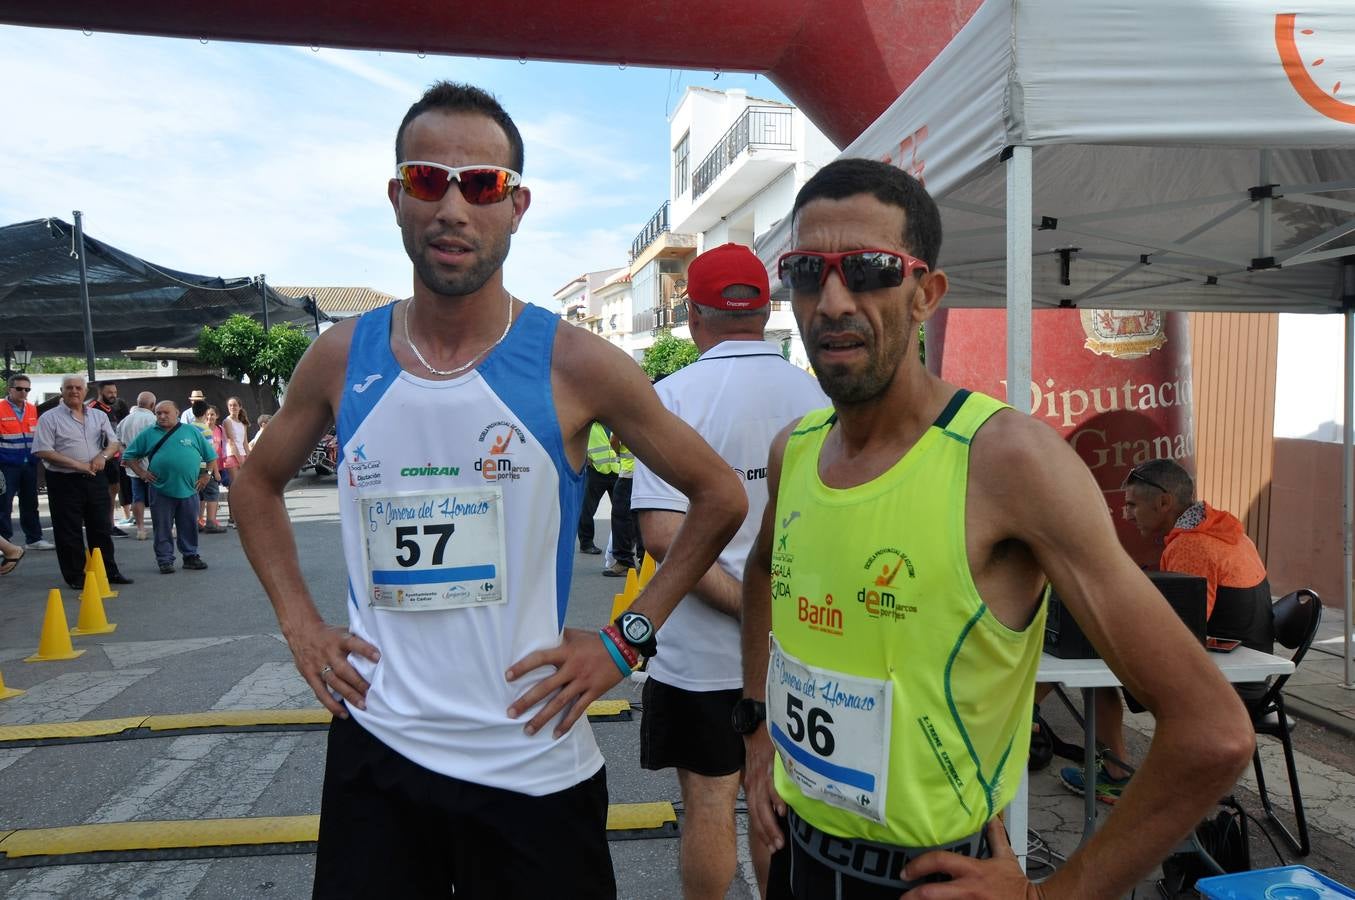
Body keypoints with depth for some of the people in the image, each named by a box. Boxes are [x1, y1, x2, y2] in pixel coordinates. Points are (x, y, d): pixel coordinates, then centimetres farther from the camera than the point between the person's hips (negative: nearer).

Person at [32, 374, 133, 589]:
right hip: (65, 481, -4)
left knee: (102, 528, 10)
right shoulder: (50, 418, -3)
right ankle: (75, 576, 11)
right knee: (69, 532, 2)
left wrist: (103, 456, -10)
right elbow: (42, 451, -11)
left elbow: (113, 443, 12)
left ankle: (109, 571, 19)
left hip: (96, 479, 4)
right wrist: (76, 464, -17)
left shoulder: (99, 416, 11)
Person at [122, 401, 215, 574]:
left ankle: (191, 556, 20)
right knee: (163, 529, 4)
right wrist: (141, 473, 1)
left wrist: (207, 475, 3)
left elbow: (211, 456, 11)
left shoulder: (192, 432, 7)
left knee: (189, 527, 8)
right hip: (161, 490, 0)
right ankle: (165, 560, 13)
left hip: (188, 490, 0)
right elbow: (129, 456, 11)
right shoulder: (148, 434, 7)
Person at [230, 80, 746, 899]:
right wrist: (299, 622, 4)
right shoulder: (341, 358, -3)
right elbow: (259, 483, 15)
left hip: (533, 762, -2)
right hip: (375, 747, 3)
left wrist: (626, 640, -7)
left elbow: (720, 497, -3)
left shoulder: (575, 365, -12)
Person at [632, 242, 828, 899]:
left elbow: (663, 533, -22)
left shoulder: (673, 395, -13)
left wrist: (746, 605, -15)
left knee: (708, 801, 12)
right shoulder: (819, 395, -2)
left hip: (702, 646, -3)